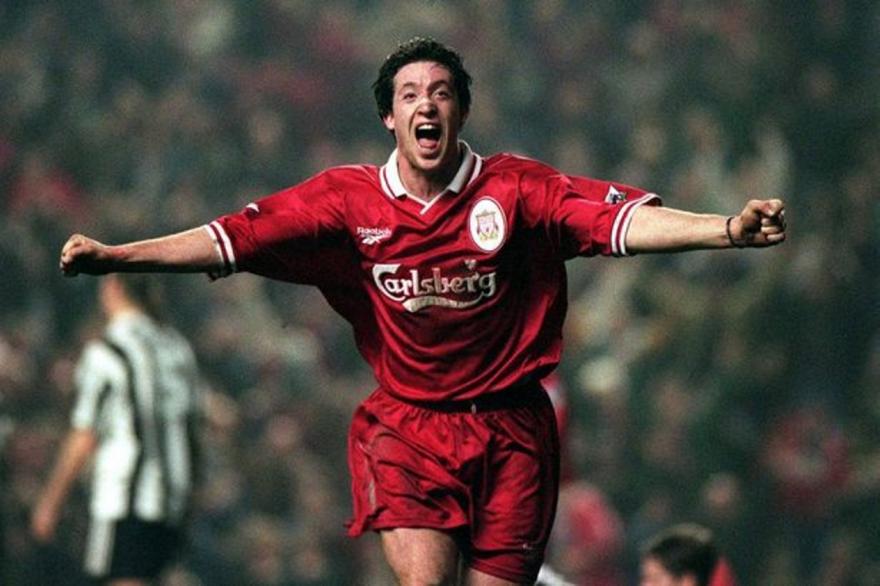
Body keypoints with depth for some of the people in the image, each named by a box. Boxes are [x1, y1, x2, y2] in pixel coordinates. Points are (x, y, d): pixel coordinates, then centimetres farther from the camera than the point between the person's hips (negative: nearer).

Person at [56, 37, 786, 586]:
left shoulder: (516, 189, -5)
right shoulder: (350, 199, -1)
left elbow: (622, 218, -16)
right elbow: (235, 240, -4)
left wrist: (725, 229, -32)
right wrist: (116, 256, -13)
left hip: (509, 431, 0)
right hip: (405, 424, 0)